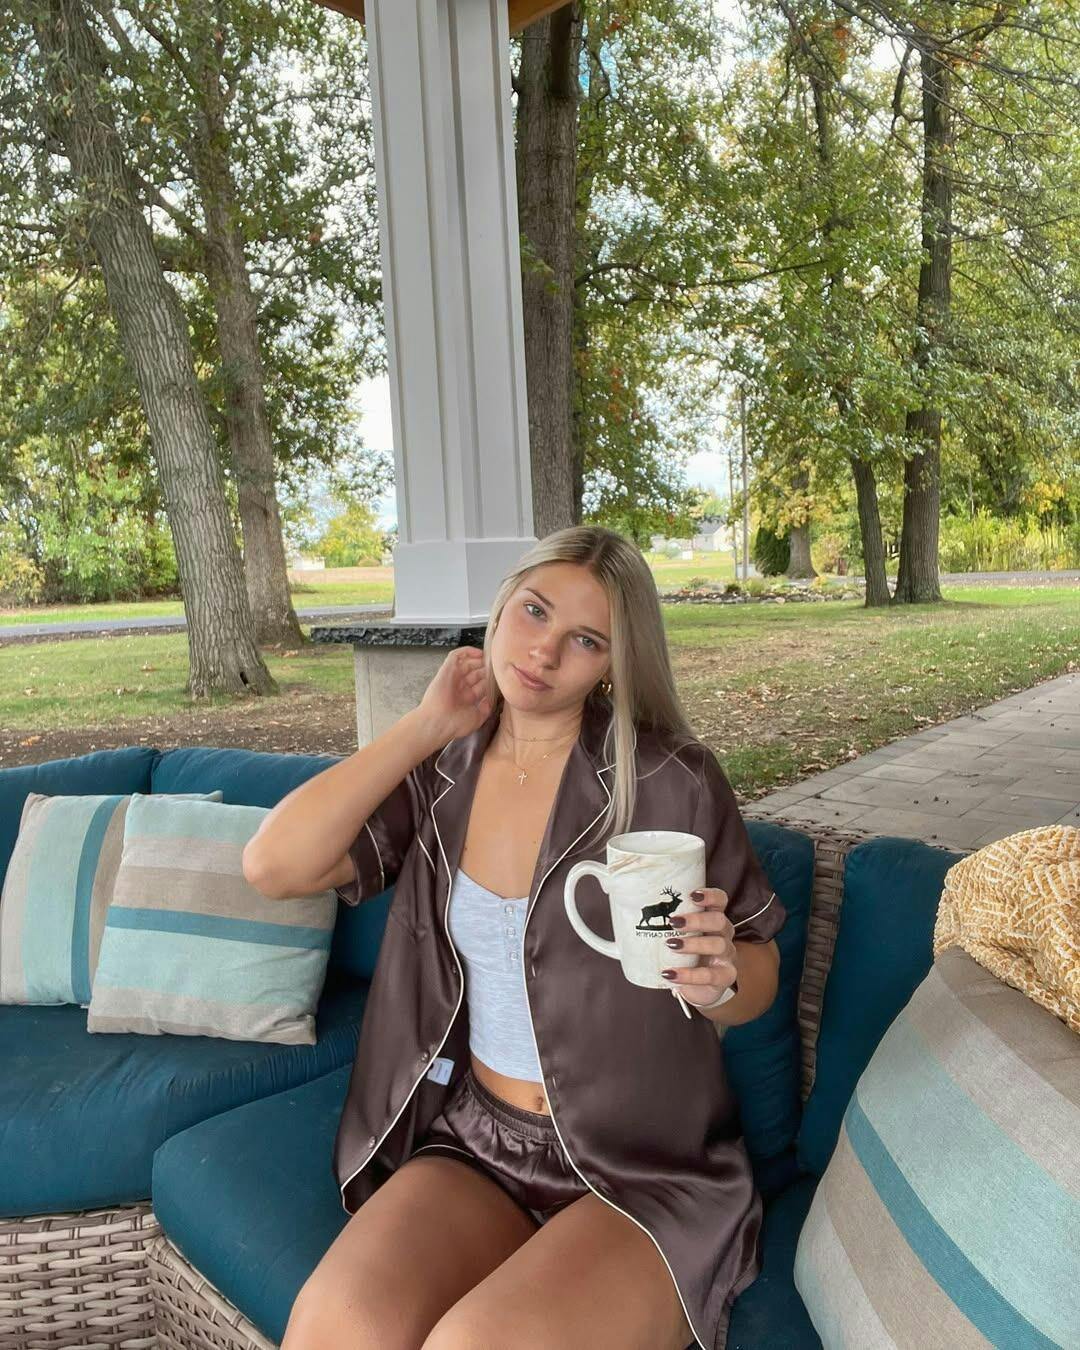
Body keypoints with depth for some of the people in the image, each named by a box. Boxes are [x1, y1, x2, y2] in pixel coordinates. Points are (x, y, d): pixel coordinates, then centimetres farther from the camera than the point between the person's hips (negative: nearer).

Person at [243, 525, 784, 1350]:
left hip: (643, 1171, -2)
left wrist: (717, 979, -23)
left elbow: (759, 976, 1)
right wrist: (427, 725, -10)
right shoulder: (441, 773, 0)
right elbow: (274, 865, -12)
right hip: (474, 1143, 3)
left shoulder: (671, 780, -10)